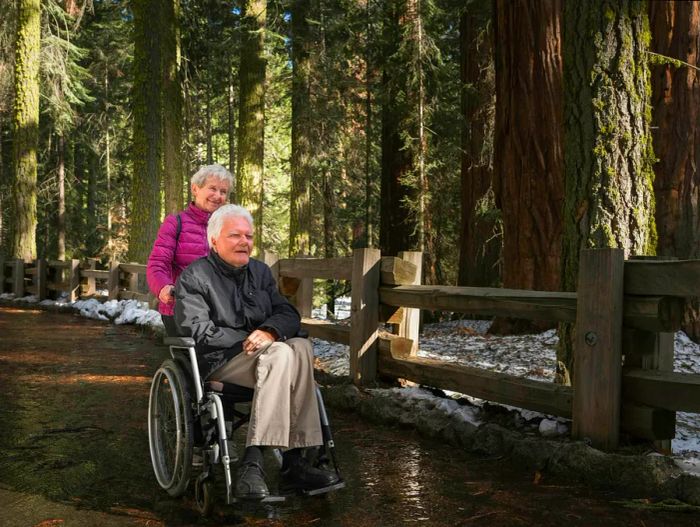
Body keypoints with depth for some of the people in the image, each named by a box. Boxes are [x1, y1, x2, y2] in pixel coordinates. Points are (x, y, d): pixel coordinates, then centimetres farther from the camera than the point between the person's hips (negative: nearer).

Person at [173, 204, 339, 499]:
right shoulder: (194, 277, 0)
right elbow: (198, 330, -12)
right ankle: (252, 463, -39)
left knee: (301, 347, -28)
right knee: (280, 354, -34)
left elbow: (289, 315, 10)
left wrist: (269, 332, -13)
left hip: (268, 355, 6)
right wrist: (246, 343, -16)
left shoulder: (260, 272, 18)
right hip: (218, 362, -5)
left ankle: (293, 463, -33)